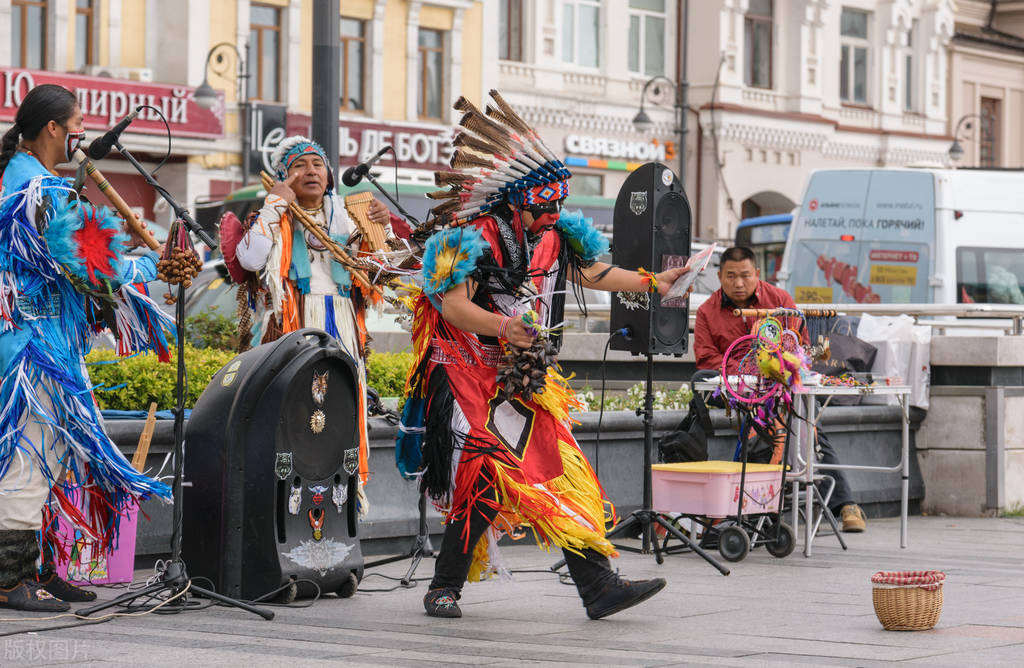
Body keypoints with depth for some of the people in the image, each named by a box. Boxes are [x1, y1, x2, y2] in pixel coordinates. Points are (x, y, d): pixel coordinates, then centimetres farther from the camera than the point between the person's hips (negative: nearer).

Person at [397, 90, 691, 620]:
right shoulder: (473, 238, -13)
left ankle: (599, 587, -1)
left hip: (528, 384, 7)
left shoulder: (556, 236, 10)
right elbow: (453, 304, -22)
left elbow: (595, 274, 24)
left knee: (566, 481, 0)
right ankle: (444, 588, -2)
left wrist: (652, 284, 21)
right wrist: (502, 327, -35)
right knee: (486, 481, -15)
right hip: (473, 378, -7)